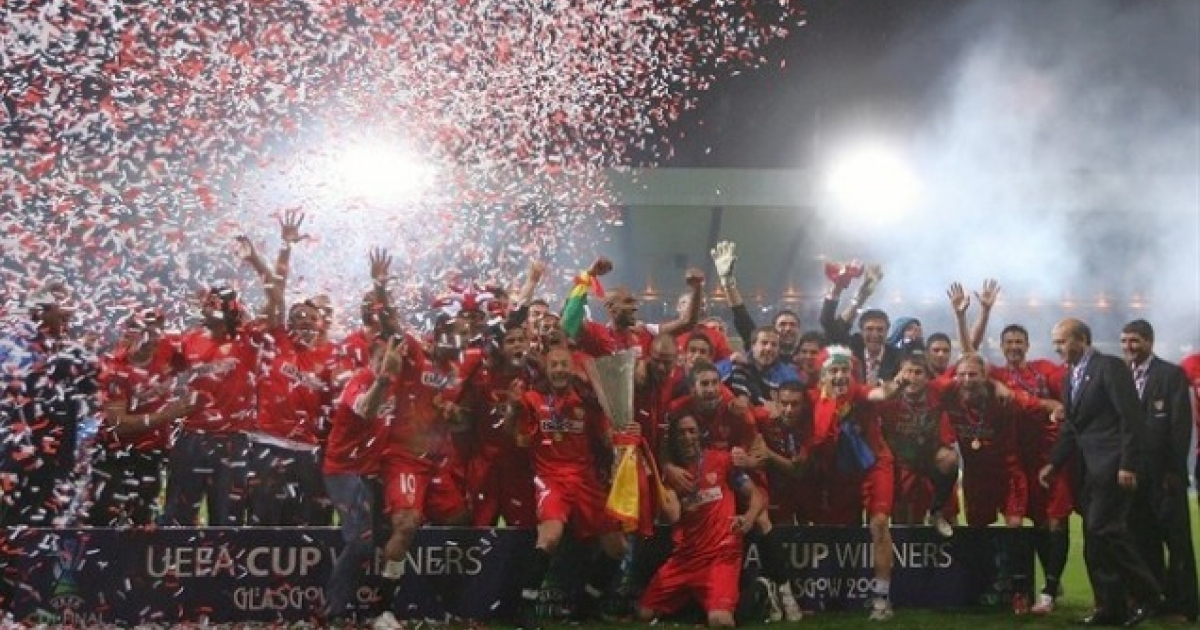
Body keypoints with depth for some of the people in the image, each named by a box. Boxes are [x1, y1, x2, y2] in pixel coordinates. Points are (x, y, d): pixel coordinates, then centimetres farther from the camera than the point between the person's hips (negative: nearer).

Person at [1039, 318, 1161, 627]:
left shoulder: (1110, 367, -8)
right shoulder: (1070, 378, 17)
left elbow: (1132, 419, -14)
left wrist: (1128, 465, -18)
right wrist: (1054, 463, 10)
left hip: (1112, 464, -8)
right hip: (1088, 467, 8)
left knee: (1103, 529, -15)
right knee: (1095, 537, 6)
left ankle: (1146, 593, -2)